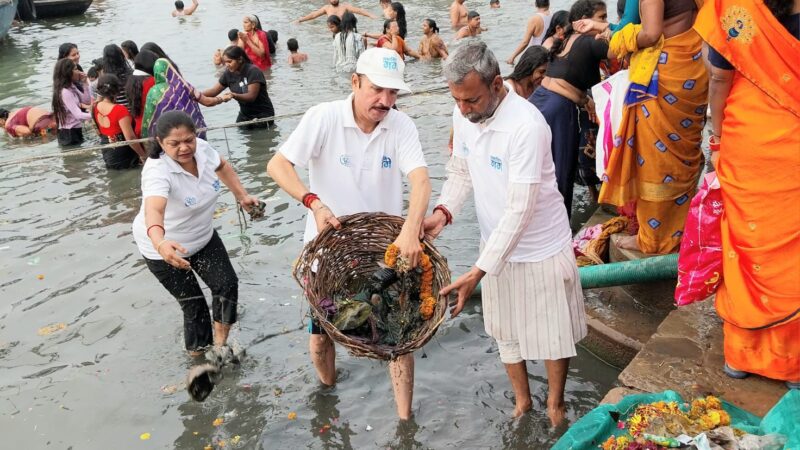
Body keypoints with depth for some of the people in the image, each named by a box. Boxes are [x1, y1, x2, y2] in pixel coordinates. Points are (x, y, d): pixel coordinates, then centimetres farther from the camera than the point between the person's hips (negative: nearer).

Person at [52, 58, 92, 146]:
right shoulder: (65, 92, -21)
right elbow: (78, 115, -28)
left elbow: (87, 102, 10)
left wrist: (84, 84, 2)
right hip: (69, 133, -9)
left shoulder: (72, 87, 8)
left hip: (76, 131, 9)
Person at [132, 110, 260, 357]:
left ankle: (220, 345, 17)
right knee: (193, 303, 0)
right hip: (166, 248, -5)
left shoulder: (202, 148, -16)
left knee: (227, 284, -4)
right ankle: (198, 357, 21)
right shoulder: (158, 171, -35)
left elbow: (222, 166, 9)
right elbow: (153, 209, -55)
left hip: (203, 237, 6)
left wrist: (242, 196, 5)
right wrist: (160, 242, -73)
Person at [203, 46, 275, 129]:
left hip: (263, 116, -6)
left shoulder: (253, 71, -19)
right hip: (244, 115, 6)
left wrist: (233, 95, -42)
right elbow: (214, 91, 1)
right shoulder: (229, 73, -1)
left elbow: (251, 96, -26)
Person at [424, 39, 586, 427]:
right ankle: (522, 400, 45)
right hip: (496, 245, 6)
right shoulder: (463, 114, -10)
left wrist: (478, 273, -32)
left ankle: (555, 404, 40)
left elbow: (519, 210, -31)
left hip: (540, 249, -6)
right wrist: (443, 210, -15)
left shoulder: (526, 126, -30)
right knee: (506, 332, 22)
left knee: (552, 334, 14)